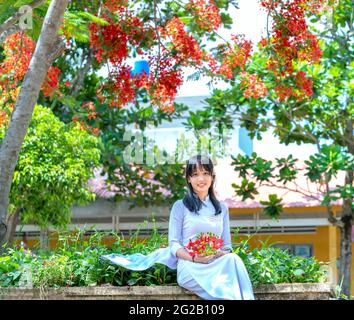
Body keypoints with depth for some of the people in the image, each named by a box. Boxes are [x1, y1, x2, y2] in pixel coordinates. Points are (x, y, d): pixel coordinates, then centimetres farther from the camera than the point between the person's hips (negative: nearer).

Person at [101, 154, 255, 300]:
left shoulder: (222, 209, 22)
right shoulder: (180, 206, 10)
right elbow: (174, 244, 4)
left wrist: (224, 253, -5)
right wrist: (193, 257, -16)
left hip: (217, 265, 4)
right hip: (190, 268, -4)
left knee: (232, 260, -36)